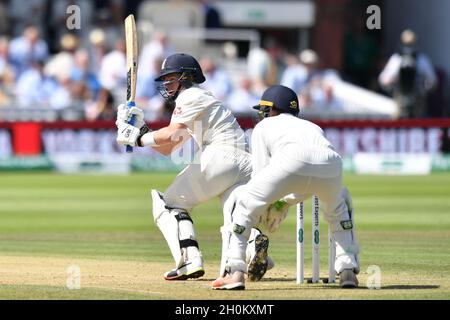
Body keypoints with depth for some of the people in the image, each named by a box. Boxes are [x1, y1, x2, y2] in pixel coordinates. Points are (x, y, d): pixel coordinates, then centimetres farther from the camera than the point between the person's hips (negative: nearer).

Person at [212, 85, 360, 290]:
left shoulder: (264, 126, 34)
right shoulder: (312, 127, 45)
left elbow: (260, 173, 27)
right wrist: (285, 202, 52)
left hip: (293, 159, -4)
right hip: (331, 163, 4)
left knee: (244, 202, 15)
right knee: (338, 207, 36)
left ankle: (235, 271, 3)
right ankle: (348, 270, 24)